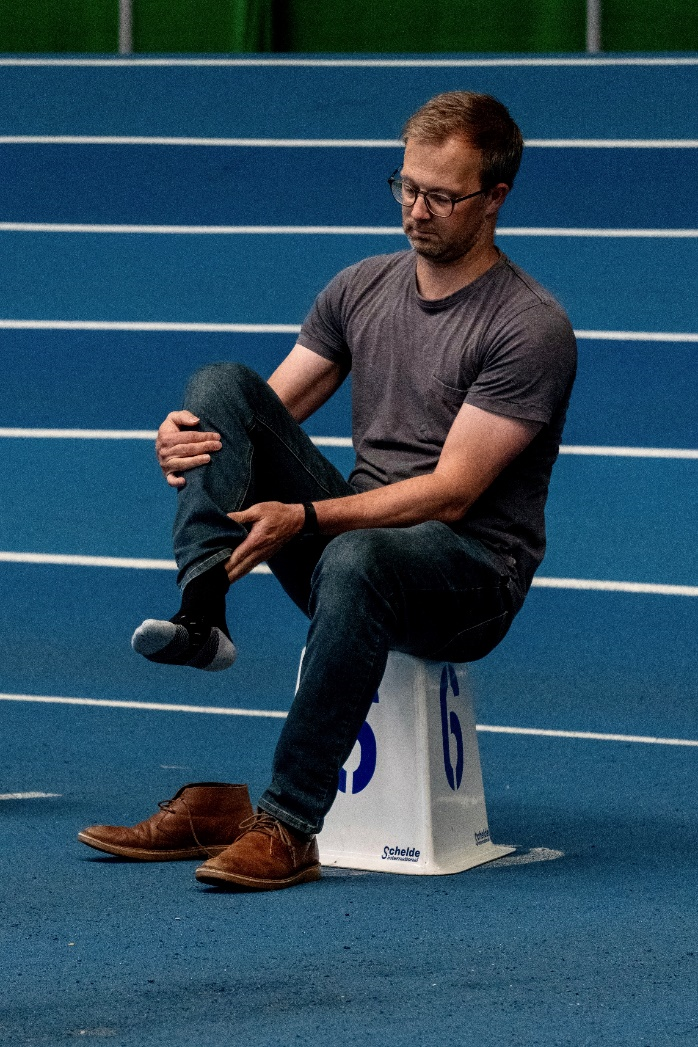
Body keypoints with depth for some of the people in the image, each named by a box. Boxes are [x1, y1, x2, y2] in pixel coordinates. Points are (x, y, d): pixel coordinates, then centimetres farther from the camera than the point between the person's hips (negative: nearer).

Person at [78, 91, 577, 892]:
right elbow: (266, 413, 12)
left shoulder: (532, 329, -11)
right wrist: (186, 439, -12)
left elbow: (450, 493, -17)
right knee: (220, 383, -11)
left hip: (471, 567, -6)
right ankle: (200, 616, -32)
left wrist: (306, 517, -27)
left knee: (355, 561, -42)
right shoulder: (361, 289, 10)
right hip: (353, 529, 6)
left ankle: (286, 828, -39)